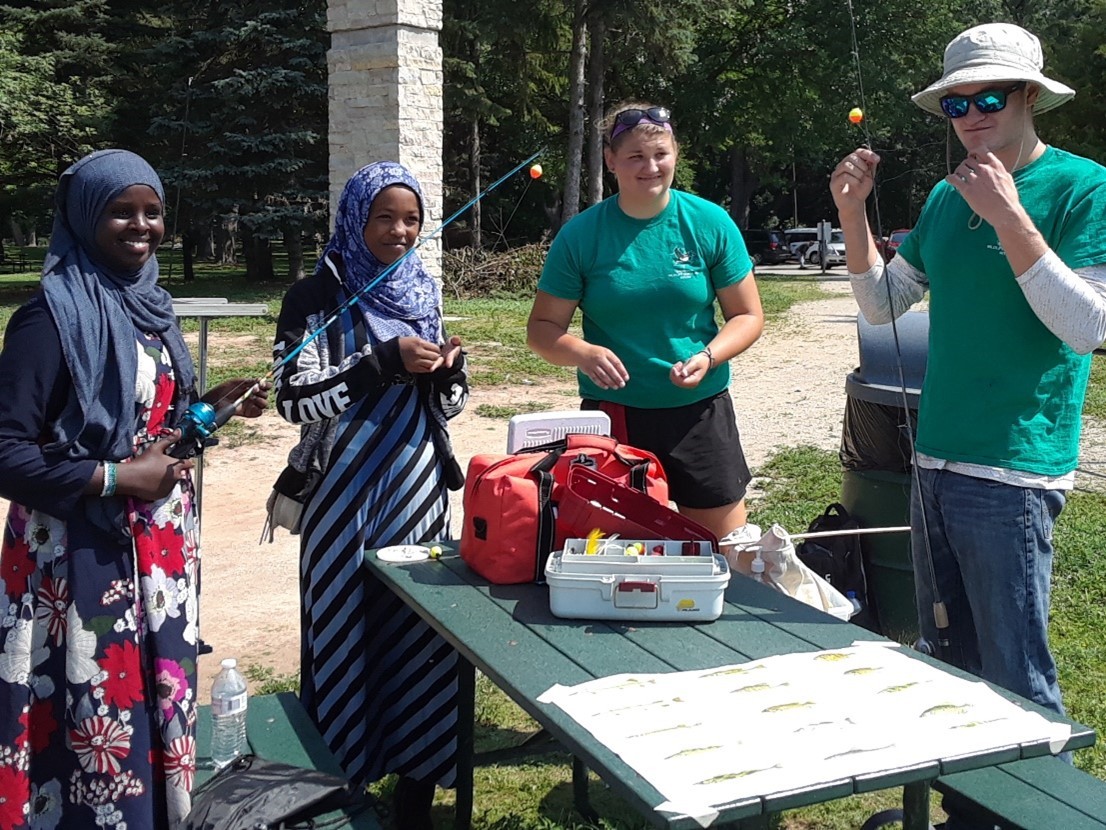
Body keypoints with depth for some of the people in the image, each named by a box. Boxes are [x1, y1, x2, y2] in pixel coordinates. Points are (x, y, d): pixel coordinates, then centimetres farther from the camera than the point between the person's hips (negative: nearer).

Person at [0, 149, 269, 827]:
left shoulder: (148, 302, 8)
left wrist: (214, 405, 3)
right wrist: (117, 477, -20)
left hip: (160, 545, 7)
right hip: (87, 554, -7)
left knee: (158, 693, 17)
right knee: (99, 705, 2)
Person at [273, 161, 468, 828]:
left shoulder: (425, 292, 9)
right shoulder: (317, 296, -4)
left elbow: (447, 405, 12)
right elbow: (294, 399, -13)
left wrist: (447, 369, -10)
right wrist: (387, 363, -20)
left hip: (420, 491, 4)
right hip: (345, 496, -4)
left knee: (421, 630, 7)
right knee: (348, 634, 4)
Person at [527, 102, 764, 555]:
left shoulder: (710, 224, -2)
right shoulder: (580, 235, -4)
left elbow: (747, 316, 3)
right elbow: (542, 328, 0)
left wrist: (708, 357, -16)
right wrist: (582, 353, -21)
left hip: (700, 409, 1)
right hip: (613, 412, 0)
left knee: (728, 547, 7)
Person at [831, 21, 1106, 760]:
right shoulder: (946, 197, 12)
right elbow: (882, 303, 15)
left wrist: (1008, 216, -23)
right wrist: (853, 211, 1)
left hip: (1013, 470, -7)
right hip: (935, 460, 7)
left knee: (1016, 680, -3)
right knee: (949, 668, 17)